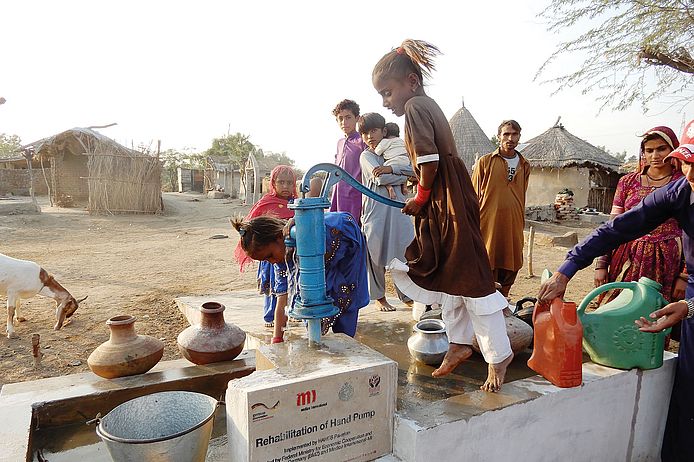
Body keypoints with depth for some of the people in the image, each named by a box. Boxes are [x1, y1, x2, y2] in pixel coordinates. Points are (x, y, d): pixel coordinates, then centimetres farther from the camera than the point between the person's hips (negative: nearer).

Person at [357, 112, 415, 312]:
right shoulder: (366, 156, 3)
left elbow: (413, 168, -2)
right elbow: (380, 178, -14)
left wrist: (391, 169, -14)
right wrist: (402, 176, -3)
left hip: (398, 208, 4)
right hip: (376, 208, -3)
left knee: (404, 251, 3)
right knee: (376, 253, 2)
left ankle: (406, 294, 16)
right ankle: (379, 296, 17)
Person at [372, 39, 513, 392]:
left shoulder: (415, 106, -11)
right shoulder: (427, 106, 19)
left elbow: (429, 162, -19)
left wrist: (420, 199, -5)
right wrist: (423, 200, 11)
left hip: (449, 203, -11)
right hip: (443, 204, 11)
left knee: (470, 277, -4)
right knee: (447, 275, 15)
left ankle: (498, 355, 7)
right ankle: (460, 343, 27)